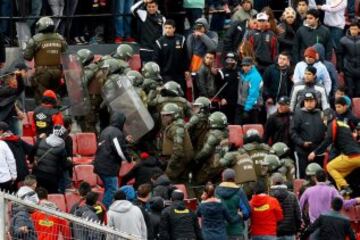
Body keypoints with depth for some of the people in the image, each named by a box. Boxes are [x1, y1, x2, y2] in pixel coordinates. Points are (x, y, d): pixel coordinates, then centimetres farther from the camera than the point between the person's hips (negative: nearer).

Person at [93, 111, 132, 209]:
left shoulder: (106, 130, 15)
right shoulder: (117, 133, -16)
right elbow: (120, 150, -18)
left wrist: (125, 140, 34)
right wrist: (128, 158, 0)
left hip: (100, 165, 10)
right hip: (109, 167, -10)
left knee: (109, 189, 19)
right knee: (112, 190, -6)